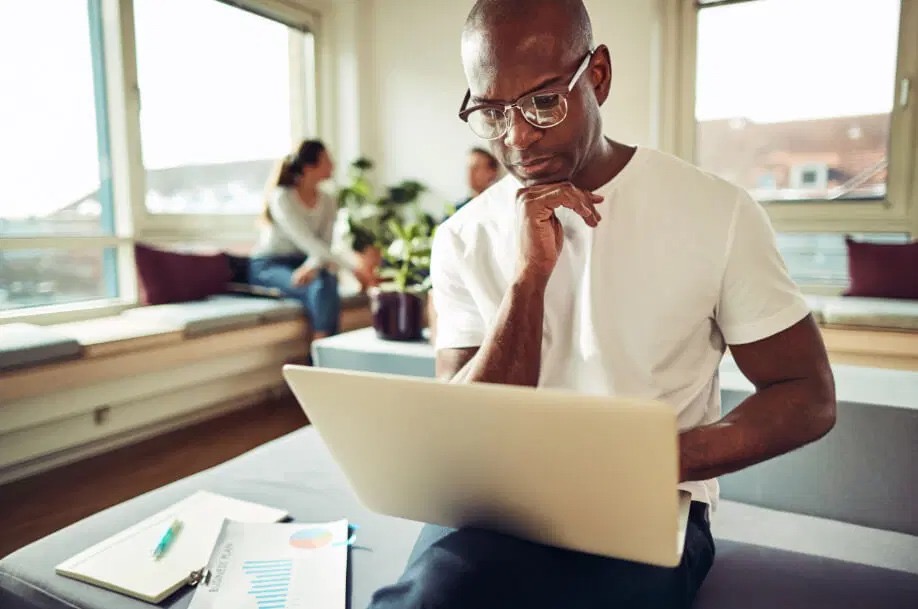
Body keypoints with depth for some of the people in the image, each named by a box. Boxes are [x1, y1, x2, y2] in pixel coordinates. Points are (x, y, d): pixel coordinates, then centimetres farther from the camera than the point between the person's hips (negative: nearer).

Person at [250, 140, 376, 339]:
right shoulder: (282, 198, -16)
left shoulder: (327, 202, 3)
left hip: (301, 263, 5)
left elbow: (323, 245, -6)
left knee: (329, 281, -30)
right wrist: (353, 268, -31)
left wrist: (311, 267, -30)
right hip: (268, 265, -4)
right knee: (318, 287, -32)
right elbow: (308, 242, -25)